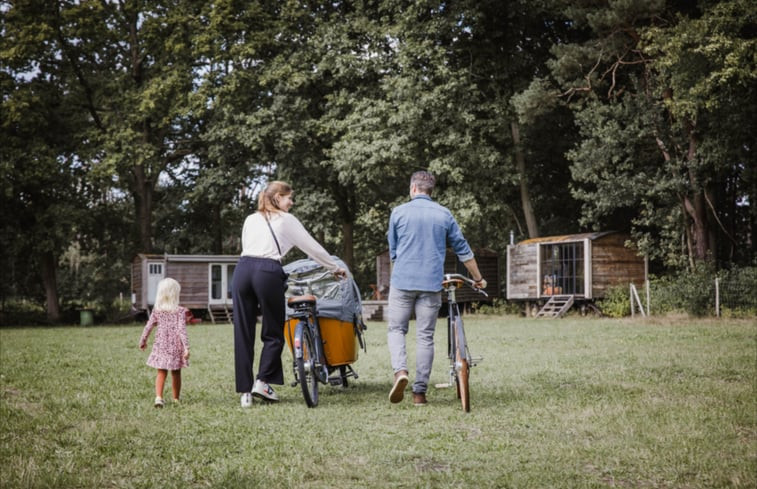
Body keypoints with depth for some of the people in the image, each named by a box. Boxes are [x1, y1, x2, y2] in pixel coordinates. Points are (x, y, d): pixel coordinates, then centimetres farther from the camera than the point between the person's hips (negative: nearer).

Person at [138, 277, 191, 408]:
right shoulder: (180, 311, -9)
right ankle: (176, 399, 21)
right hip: (176, 347, -2)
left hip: (161, 346, 2)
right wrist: (186, 347, -18)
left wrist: (143, 341, 19)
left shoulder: (156, 310, 0)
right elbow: (181, 329, -16)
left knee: (161, 372, 7)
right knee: (176, 373, 12)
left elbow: (148, 327, 4)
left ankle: (158, 397, -11)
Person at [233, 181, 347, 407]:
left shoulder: (250, 219, 24)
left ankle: (245, 391, 4)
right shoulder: (286, 220, 12)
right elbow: (312, 247, 16)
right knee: (273, 332, 8)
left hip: (243, 268, 4)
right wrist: (335, 268, 26)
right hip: (268, 271, -4)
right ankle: (262, 381, -4)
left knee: (243, 333, 4)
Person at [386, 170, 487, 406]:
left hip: (402, 281, -1)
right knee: (425, 336, 6)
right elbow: (463, 250, 11)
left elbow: (393, 251, 11)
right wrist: (478, 278, 23)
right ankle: (419, 392, 5)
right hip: (431, 284, 1)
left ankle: (400, 371, -15)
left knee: (396, 329, 10)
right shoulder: (444, 214, 7)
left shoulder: (399, 212, 2)